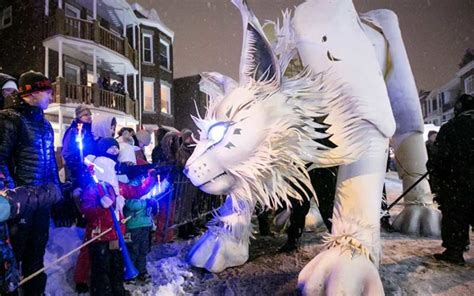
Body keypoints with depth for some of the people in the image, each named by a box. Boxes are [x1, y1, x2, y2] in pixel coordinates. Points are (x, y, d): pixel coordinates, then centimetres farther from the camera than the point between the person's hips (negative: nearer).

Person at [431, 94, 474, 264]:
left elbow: (440, 158, -9)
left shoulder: (449, 128, -7)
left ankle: (454, 252, 9)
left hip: (456, 186, -4)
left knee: (454, 218, 4)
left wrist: (439, 179, 2)